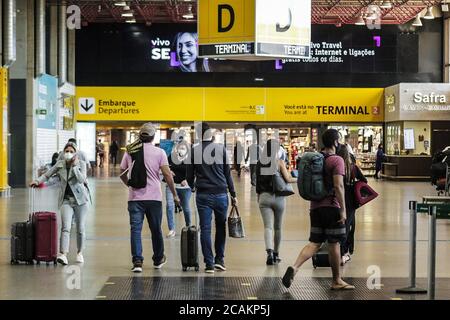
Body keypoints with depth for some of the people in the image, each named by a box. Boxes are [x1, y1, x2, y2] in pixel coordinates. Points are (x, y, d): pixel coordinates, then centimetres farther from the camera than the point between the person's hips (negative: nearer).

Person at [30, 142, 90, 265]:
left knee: (81, 228, 4)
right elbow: (47, 175, 14)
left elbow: (81, 179, -16)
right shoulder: (60, 164, 6)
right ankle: (63, 255, -26)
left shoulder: (81, 164, -1)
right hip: (66, 200, 1)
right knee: (66, 227, -16)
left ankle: (80, 253, 23)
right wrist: (38, 181, -2)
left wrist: (75, 165, -17)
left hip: (80, 199, -1)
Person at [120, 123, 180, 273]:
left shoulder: (130, 151, 6)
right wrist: (174, 194, 0)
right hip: (153, 198, -1)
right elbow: (167, 174, -8)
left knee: (136, 229, 0)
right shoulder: (159, 152, -3)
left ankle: (137, 261, -9)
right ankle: (158, 260, 28)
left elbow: (122, 174, 12)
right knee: (156, 229, 13)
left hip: (135, 197, 1)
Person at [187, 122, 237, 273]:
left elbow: (190, 174, 6)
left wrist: (192, 186, 27)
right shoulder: (221, 148, 0)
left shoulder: (194, 150, -1)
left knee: (205, 229, 2)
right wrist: (233, 194, 8)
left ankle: (209, 264, 0)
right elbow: (227, 173, 2)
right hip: (221, 194, 1)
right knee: (221, 226, 16)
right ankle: (219, 260, 14)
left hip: (203, 195, 0)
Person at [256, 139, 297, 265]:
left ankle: (269, 252, -24)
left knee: (268, 226, -4)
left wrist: (259, 196, 19)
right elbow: (288, 179, -11)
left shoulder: (260, 163, 2)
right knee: (277, 227, 14)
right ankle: (276, 254, 24)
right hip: (278, 197, -1)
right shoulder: (279, 162, -7)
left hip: (264, 197, 1)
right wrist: (298, 179, 7)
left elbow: (257, 181, 8)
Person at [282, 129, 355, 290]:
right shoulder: (337, 160, -10)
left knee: (314, 243, 8)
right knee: (334, 244, 4)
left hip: (315, 206, 7)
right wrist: (343, 209, -16)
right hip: (331, 207, -7)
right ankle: (337, 281, 14)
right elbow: (338, 186, -18)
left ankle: (295, 267, -14)